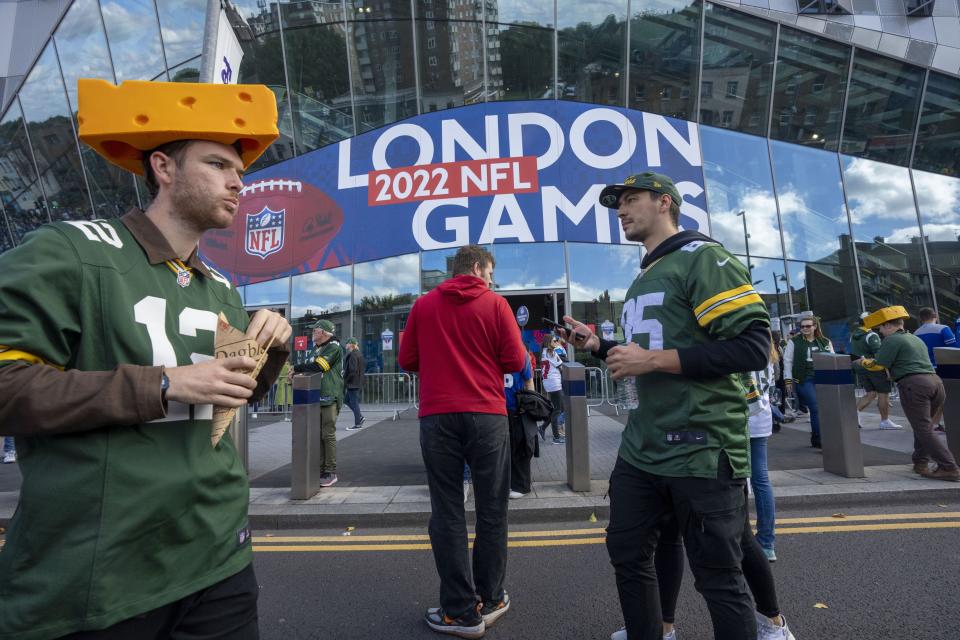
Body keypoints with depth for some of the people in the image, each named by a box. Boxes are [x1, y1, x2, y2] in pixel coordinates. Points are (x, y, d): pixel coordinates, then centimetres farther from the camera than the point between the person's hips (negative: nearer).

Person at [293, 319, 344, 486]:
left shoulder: (334, 347, -8)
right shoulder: (316, 348, 21)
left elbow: (318, 367, -17)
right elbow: (309, 368, 21)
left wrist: (297, 368, -4)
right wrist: (298, 372, -1)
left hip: (329, 398, -8)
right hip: (315, 397, 8)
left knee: (328, 435, -5)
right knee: (317, 435, 9)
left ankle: (331, 473, 2)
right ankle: (320, 471, 17)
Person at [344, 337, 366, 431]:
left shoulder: (352, 355, -17)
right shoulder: (359, 354, 12)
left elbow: (352, 370, -22)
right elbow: (364, 368, 18)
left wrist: (345, 381, -14)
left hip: (352, 383, -10)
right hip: (359, 382, 10)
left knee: (354, 402, -1)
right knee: (347, 400, 19)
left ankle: (357, 424, 6)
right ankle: (360, 417, 18)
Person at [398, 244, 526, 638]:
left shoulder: (423, 305, 7)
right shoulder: (495, 303, 1)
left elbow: (407, 360, 10)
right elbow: (515, 361, -2)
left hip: (437, 417, 2)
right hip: (486, 416, -1)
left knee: (447, 512, 8)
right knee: (491, 510, 12)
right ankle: (490, 600, 25)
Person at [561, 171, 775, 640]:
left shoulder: (703, 259, -9)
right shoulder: (643, 280, 17)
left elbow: (753, 347, -19)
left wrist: (654, 359, -21)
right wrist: (598, 347, 10)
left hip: (701, 451, -8)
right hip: (641, 449, 9)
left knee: (718, 576, 6)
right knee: (627, 555, 17)